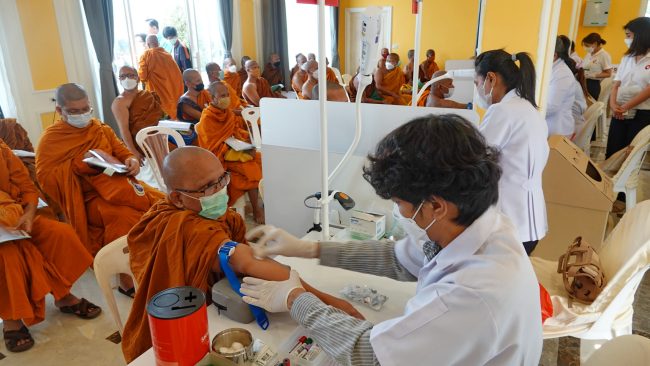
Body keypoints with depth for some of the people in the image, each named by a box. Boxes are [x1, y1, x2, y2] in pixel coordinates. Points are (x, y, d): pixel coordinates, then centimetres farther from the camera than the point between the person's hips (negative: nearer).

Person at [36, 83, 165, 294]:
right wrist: (80, 163, -19)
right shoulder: (51, 139, 1)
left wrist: (132, 161, -8)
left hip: (117, 184, 5)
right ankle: (127, 277, -22)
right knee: (124, 216, -34)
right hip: (87, 198, -5)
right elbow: (45, 177, -8)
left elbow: (121, 151, 16)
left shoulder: (100, 128, 16)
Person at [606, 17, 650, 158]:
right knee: (612, 150, 4)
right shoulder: (627, 58, 13)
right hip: (620, 112, 5)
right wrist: (613, 104, -11)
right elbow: (616, 84, 6)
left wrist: (625, 107, -13)